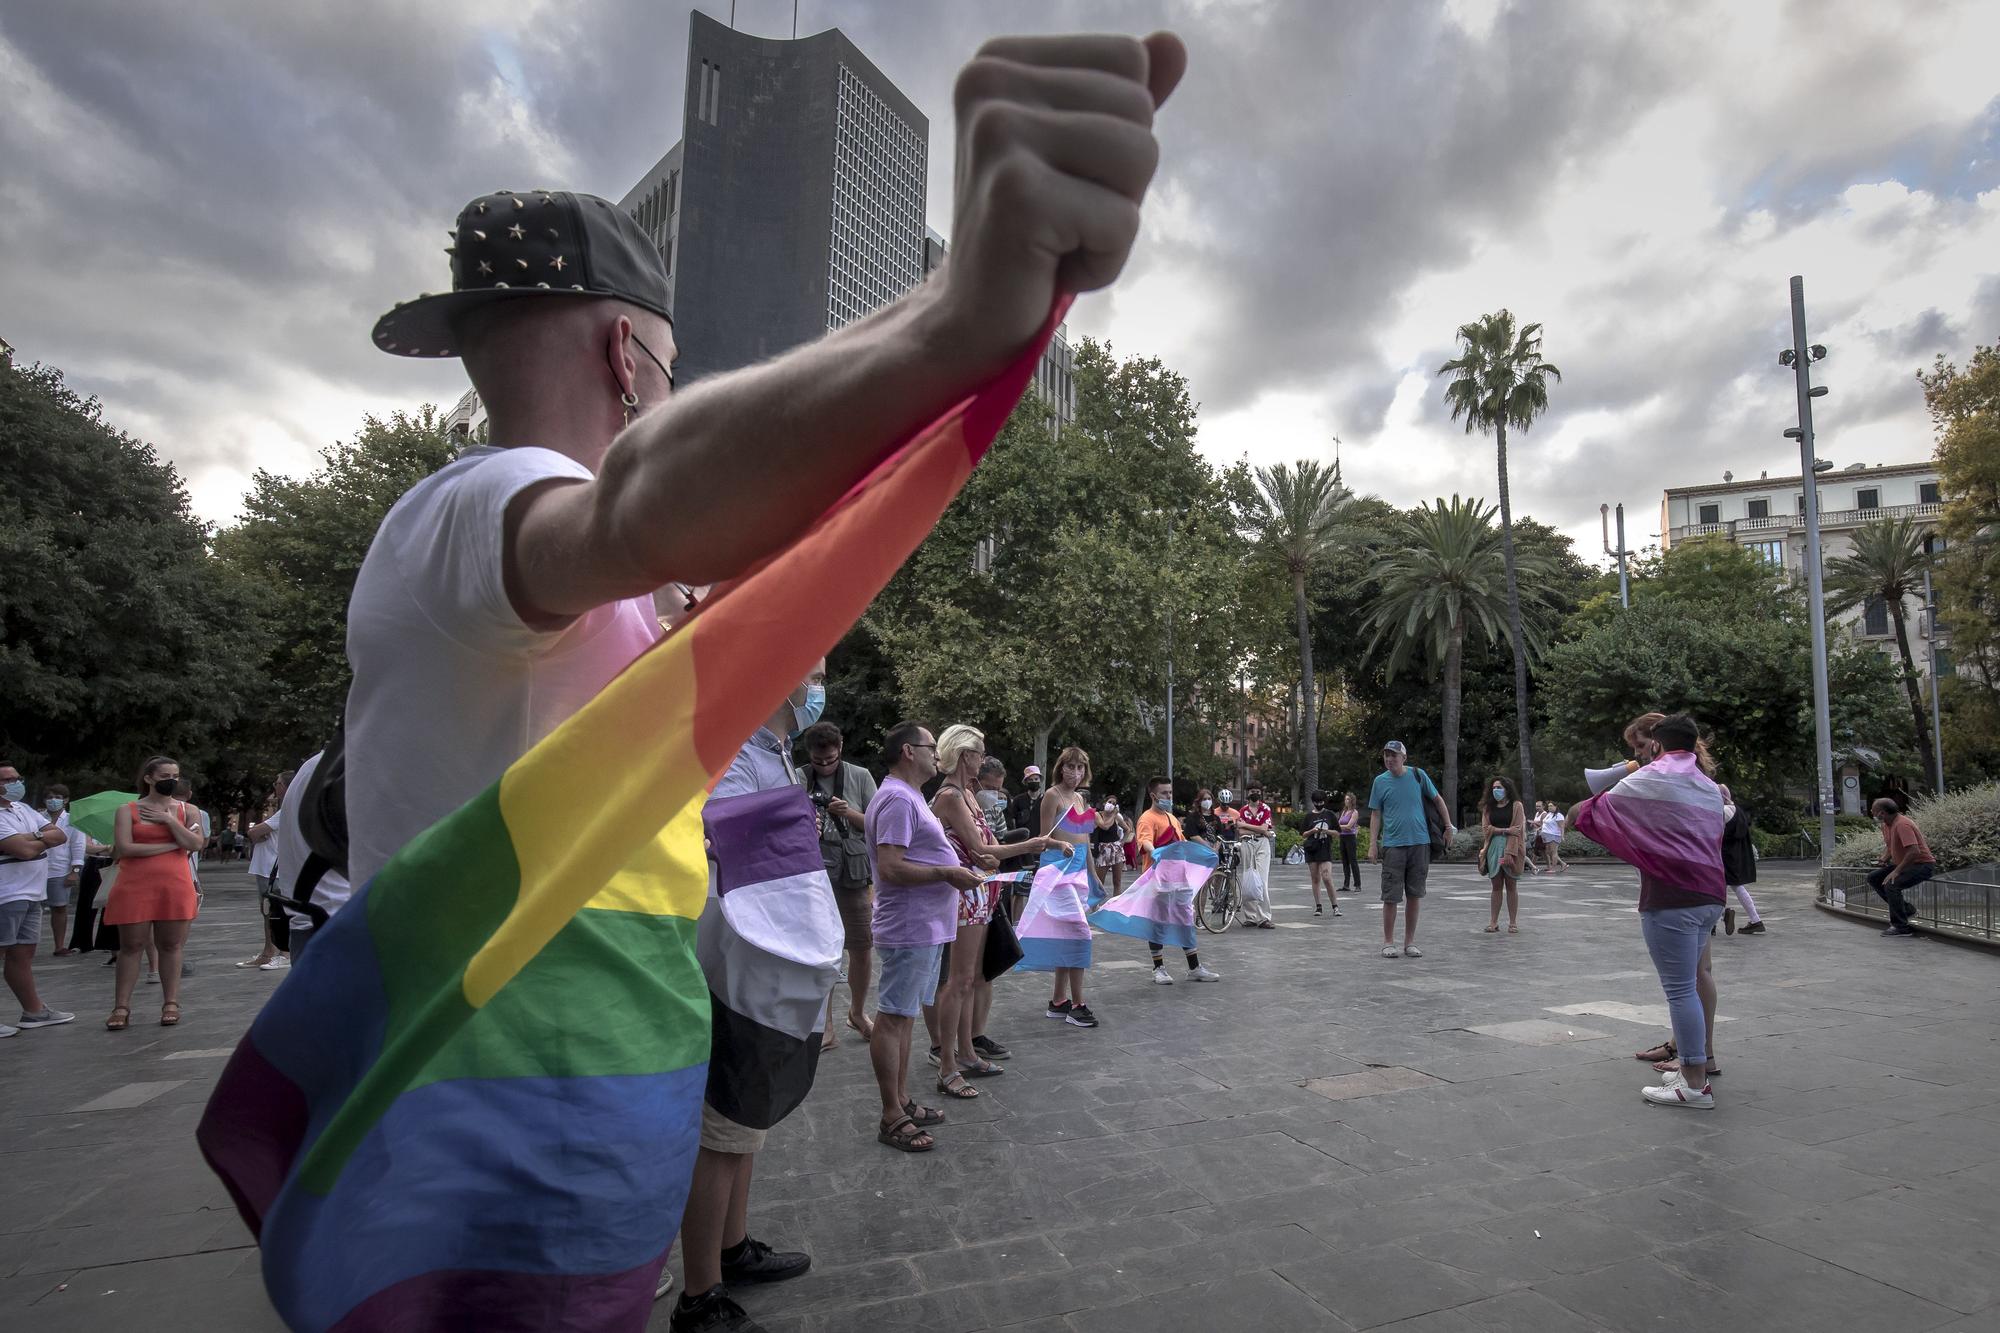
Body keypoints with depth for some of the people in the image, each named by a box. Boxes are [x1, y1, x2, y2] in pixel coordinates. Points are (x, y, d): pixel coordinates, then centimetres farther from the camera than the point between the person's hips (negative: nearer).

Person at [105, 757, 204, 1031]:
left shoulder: (187, 810, 9)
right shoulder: (127, 810, 4)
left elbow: (196, 844, -3)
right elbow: (124, 848, -9)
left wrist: (169, 820, -8)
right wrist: (172, 845, -9)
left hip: (176, 886, 1)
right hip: (135, 887, -1)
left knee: (171, 946, 4)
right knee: (131, 947, 3)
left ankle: (171, 1003, 10)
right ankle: (121, 1007, 10)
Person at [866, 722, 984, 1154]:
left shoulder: (908, 797, 16)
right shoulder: (898, 799, -18)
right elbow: (890, 868, -25)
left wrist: (953, 866, 13)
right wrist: (947, 873, -20)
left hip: (923, 927, 11)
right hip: (909, 929, -11)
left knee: (903, 1017, 16)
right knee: (893, 1018, -2)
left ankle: (903, 1101, 27)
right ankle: (892, 1119, 6)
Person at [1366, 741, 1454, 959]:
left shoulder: (1418, 775, 2)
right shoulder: (1380, 781, 2)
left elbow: (1437, 800, 13)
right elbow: (1375, 815, 4)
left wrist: (1448, 826, 10)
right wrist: (1373, 845, -2)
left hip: (1419, 843, 1)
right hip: (1393, 845, -1)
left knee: (1414, 896, 8)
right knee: (1391, 896, -2)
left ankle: (1410, 942, 19)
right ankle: (1388, 942, 10)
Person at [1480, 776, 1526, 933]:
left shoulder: (1516, 805, 1)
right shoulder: (1488, 807, 12)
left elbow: (1517, 831, -8)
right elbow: (1486, 828, 2)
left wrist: (1510, 853, -17)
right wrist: (1505, 830, -13)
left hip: (1511, 848, -3)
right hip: (1493, 848, 3)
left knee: (1511, 886, 2)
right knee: (1496, 886, 6)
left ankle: (1513, 923, 8)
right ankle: (1494, 922, 7)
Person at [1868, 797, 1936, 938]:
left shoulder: (1902, 824, -24)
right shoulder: (1886, 825, 7)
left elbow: (1914, 851, -33)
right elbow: (1889, 847, 22)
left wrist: (1897, 871, -30)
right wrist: (1883, 861, 4)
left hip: (1922, 865, -10)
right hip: (1904, 864, 10)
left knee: (1891, 884, -27)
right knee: (1873, 877, 3)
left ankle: (1901, 928, -17)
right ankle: (1906, 909, 9)